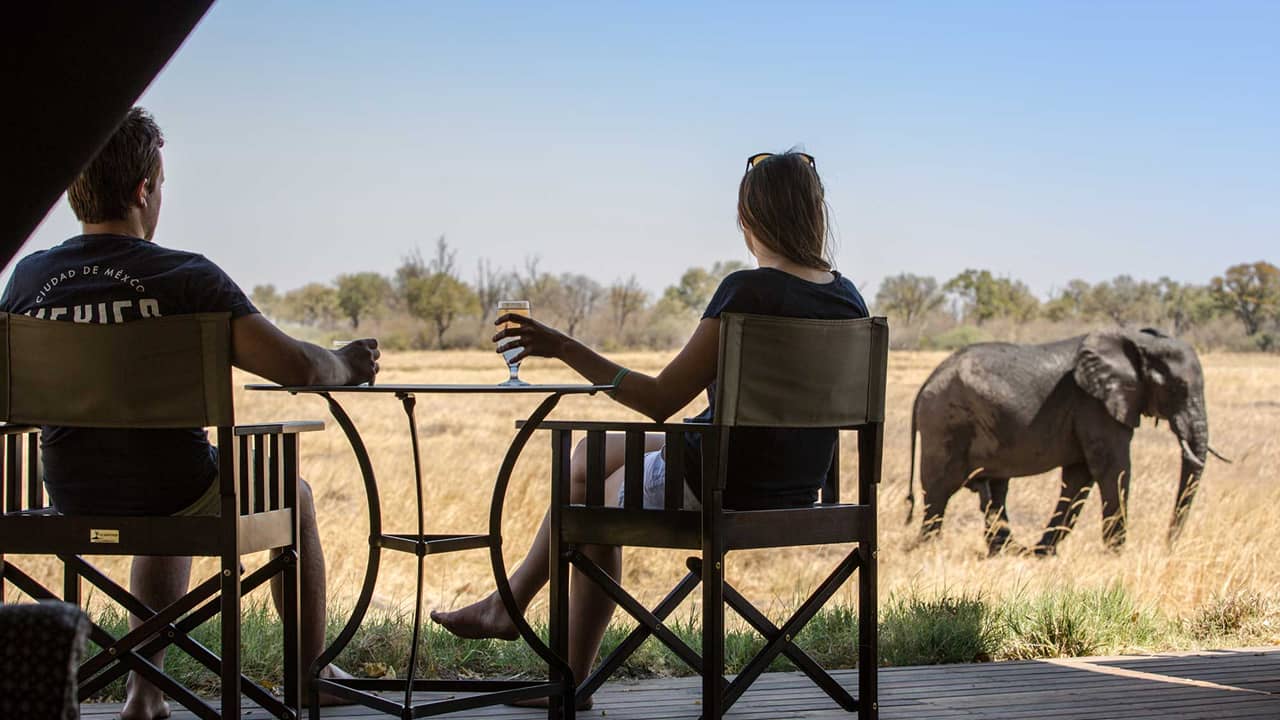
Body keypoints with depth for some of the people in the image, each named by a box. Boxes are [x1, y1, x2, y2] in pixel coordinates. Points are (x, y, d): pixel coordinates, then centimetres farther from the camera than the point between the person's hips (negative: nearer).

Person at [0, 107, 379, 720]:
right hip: (174, 496, -4)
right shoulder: (186, 277, -18)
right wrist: (347, 364, 2)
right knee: (291, 495, 28)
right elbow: (298, 367, -21)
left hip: (72, 498, 4)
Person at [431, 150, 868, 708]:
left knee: (599, 502, 23)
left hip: (720, 489, -7)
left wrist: (563, 347, -15)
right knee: (590, 455, 24)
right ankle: (509, 601, 34)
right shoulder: (848, 298, -1)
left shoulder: (748, 292, -23)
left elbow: (659, 401, -21)